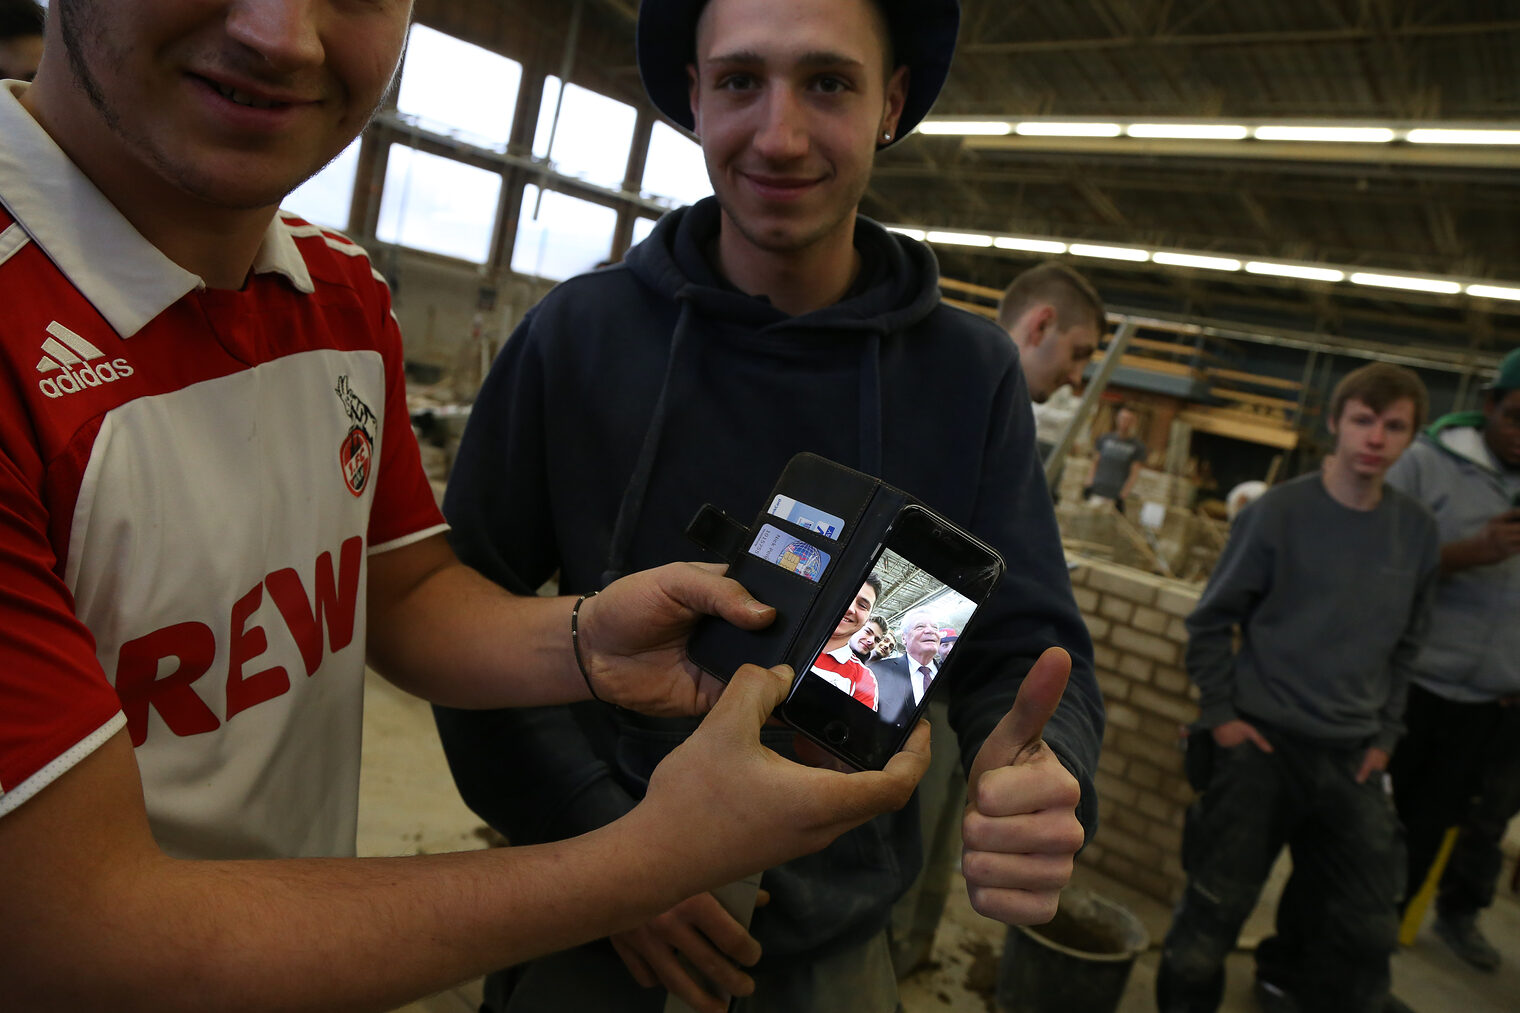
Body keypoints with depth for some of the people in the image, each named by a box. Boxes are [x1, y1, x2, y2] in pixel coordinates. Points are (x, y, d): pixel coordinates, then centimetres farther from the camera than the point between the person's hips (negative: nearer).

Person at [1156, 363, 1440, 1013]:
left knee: (1364, 927, 12)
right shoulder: (1278, 512, -9)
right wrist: (1220, 714, -9)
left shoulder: (1416, 532, 3)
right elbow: (1212, 622, -4)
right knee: (1216, 904, 2)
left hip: (1351, 759, 4)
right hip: (1261, 741, -4)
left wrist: (1385, 735, 7)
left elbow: (1404, 644, 14)